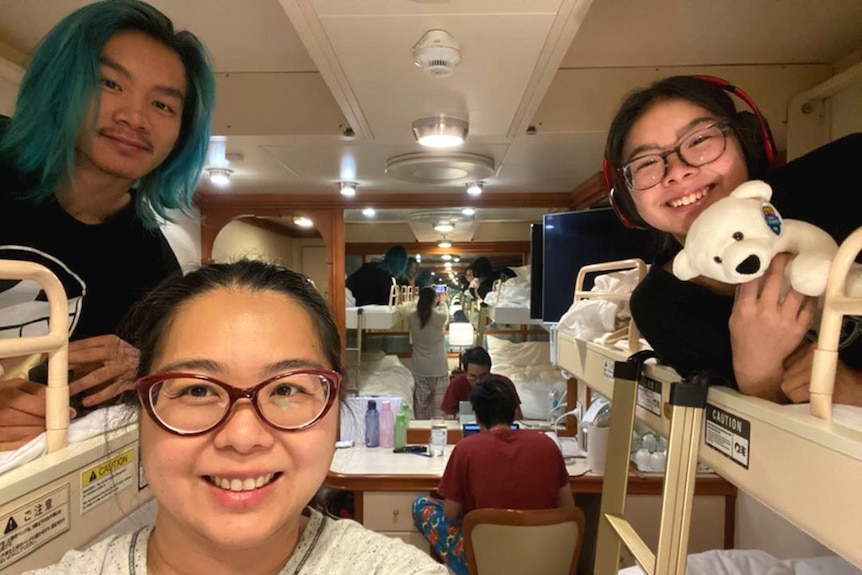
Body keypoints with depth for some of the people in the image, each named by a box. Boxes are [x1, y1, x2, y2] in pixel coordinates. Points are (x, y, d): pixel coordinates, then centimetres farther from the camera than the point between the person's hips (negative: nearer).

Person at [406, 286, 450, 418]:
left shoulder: (411, 318, -9)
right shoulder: (440, 317, -16)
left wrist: (423, 299, 25)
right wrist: (442, 302, 29)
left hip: (419, 369, 3)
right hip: (438, 368, -3)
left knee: (421, 403, 14)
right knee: (439, 403, 8)